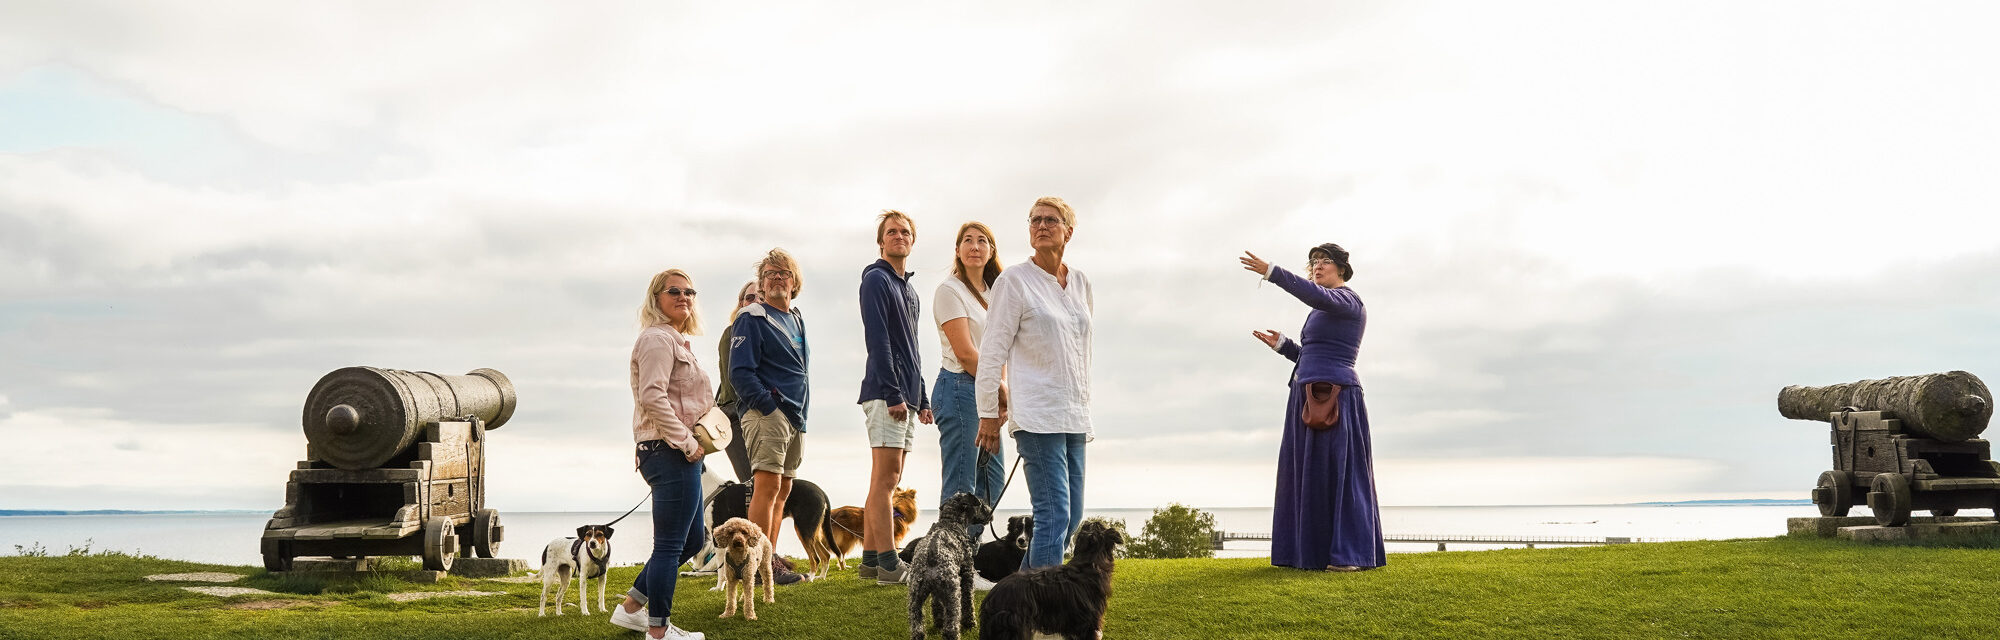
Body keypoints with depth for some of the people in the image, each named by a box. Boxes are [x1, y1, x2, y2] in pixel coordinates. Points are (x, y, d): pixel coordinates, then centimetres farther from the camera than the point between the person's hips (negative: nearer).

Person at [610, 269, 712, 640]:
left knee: (693, 540, 17)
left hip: (679, 454, 11)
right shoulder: (658, 338, -11)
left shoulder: (676, 340, 22)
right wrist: (687, 442, -19)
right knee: (670, 545, -5)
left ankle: (630, 608, 24)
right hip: (671, 453, -11)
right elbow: (652, 396, -22)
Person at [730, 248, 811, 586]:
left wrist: (801, 414, 18)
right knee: (768, 485, -16)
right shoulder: (751, 319, -5)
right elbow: (739, 372, -13)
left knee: (782, 490, 9)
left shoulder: (797, 318, 19)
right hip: (766, 414, -8)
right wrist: (768, 406, -20)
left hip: (795, 418, 9)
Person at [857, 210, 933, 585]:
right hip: (885, 393, -9)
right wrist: (892, 394, -20)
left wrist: (921, 399, 19)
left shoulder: (909, 289, 22)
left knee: (886, 481, 9)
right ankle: (889, 565, -13)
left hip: (906, 396, 9)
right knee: (886, 478, -11)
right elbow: (878, 340, -14)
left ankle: (870, 560, 13)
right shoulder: (876, 279, -5)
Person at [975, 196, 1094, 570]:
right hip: (1037, 416, -7)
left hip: (1074, 415, 7)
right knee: (1055, 515, -13)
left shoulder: (1081, 284, 15)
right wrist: (988, 413, -7)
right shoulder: (1014, 280, -3)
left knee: (1072, 517, 8)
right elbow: (992, 350, -5)